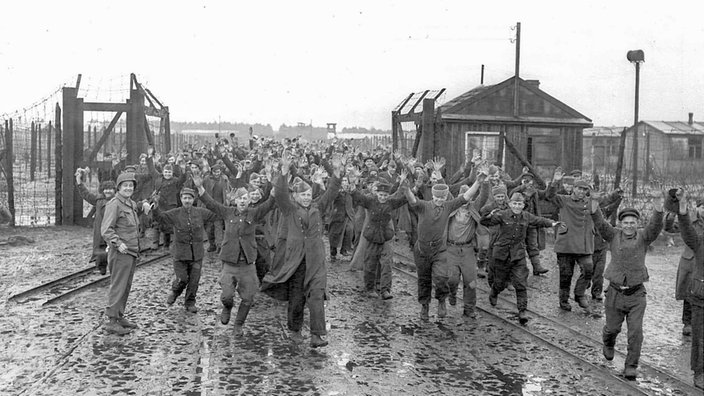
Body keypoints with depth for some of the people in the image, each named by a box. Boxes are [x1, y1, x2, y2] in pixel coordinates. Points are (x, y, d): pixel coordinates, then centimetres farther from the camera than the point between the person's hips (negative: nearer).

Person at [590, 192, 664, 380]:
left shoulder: (643, 237, -1)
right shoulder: (614, 235, 0)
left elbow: (655, 227, -19)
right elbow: (601, 225, -16)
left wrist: (658, 211, -38)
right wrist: (594, 211, -36)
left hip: (636, 294, -1)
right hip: (615, 292, 1)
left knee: (635, 331, -4)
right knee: (612, 327, 15)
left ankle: (631, 366, 9)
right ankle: (608, 344, 48)